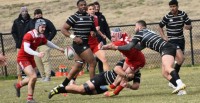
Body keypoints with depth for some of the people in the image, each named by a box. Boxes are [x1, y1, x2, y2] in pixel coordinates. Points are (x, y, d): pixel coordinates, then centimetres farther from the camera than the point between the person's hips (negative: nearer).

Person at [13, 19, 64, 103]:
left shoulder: (41, 36, -1)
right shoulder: (29, 35, -25)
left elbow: (47, 43, 21)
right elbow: (26, 49, -36)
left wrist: (58, 48, 27)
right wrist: (37, 54, -48)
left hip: (30, 58, 8)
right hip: (22, 58, -8)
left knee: (32, 78, 17)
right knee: (33, 77, -19)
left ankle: (18, 85, 44)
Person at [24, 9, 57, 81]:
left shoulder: (46, 22, 4)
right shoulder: (31, 23, 14)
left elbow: (53, 31, 2)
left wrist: (48, 39, -7)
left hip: (44, 44, -5)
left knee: (45, 60, -12)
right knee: (37, 61, 3)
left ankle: (47, 76, -14)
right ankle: (43, 76, 9)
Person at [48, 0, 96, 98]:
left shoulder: (89, 17, 13)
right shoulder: (74, 17, -8)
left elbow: (91, 29, 28)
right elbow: (63, 29, -9)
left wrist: (93, 32, 4)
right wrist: (73, 37, -20)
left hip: (86, 44, 8)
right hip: (79, 44, -8)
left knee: (78, 66, 9)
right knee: (92, 62, -9)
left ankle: (61, 86, 15)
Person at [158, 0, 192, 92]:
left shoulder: (183, 15, -3)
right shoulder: (167, 17, -11)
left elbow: (190, 26, 4)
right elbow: (160, 27, 4)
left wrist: (188, 26, -20)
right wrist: (163, 37, -7)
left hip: (181, 40, 5)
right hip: (172, 41, -5)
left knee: (179, 61, 10)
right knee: (181, 58, -23)